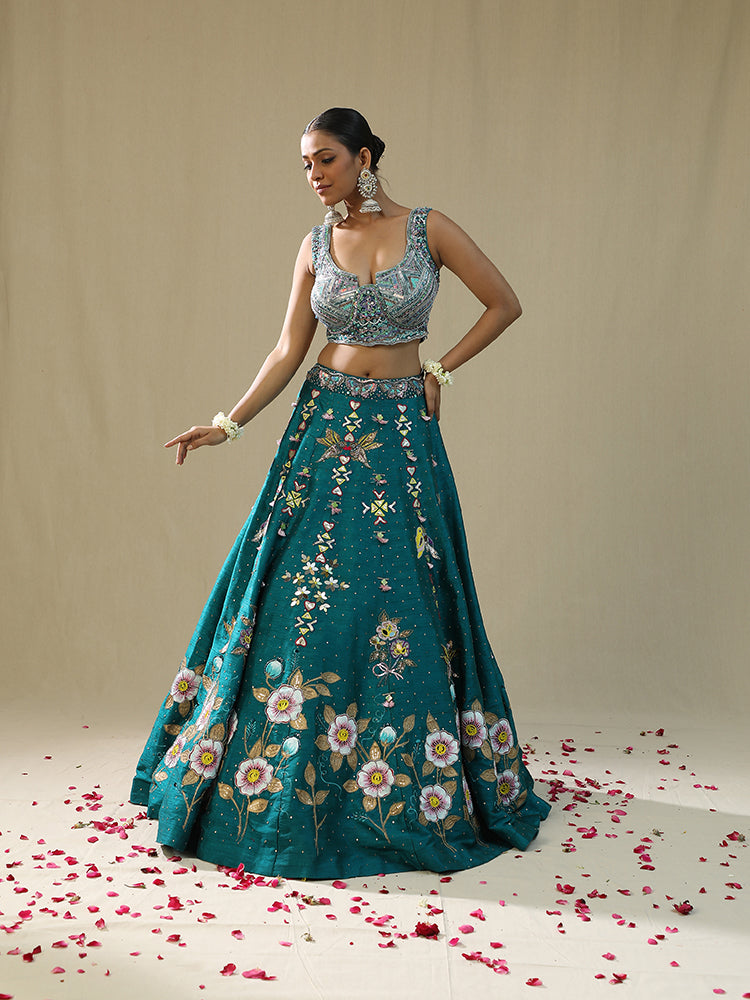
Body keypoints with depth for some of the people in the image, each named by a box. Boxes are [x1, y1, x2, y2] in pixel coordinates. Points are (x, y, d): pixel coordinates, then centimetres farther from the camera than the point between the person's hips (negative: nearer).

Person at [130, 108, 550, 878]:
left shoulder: (429, 229, -2)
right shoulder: (316, 246, 6)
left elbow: (504, 304, 4)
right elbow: (288, 350, 4)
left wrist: (440, 369, 0)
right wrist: (229, 424, -5)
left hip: (402, 431, -2)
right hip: (326, 425, 2)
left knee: (402, 599, 1)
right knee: (298, 591, 0)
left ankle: (405, 786, 18)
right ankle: (275, 783, 15)